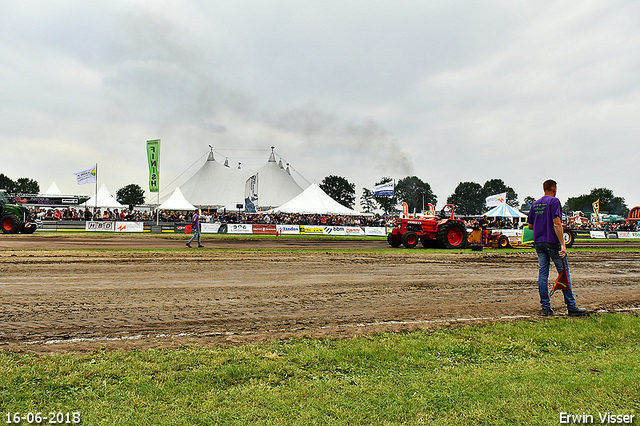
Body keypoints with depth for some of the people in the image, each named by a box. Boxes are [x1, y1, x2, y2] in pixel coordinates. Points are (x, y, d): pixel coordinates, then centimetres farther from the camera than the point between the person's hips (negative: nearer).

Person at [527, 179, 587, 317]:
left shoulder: (535, 204, 14)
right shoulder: (554, 201, -7)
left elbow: (530, 225, 15)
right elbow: (557, 223, -16)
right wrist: (563, 244, -18)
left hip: (538, 243, 6)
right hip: (552, 242, -6)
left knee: (542, 274, 5)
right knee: (564, 273, 1)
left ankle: (546, 308, 6)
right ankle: (571, 307, 5)